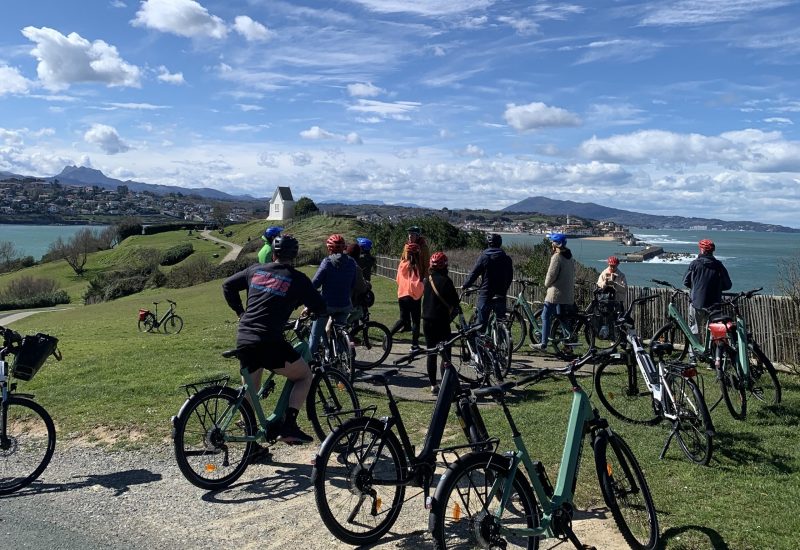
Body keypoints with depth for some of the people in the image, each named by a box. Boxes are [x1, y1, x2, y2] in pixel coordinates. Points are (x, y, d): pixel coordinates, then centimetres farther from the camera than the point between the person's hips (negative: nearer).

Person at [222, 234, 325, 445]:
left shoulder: (256, 270, 14)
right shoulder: (297, 278, -1)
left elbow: (227, 285, 22)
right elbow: (320, 307, 3)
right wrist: (309, 310, 25)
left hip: (243, 339, 6)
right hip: (269, 342, -6)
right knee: (305, 375, 12)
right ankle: (289, 426, -1)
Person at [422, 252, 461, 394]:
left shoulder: (427, 280, 7)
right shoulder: (445, 280, -12)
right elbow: (454, 301, -10)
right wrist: (458, 309, 11)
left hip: (427, 321, 6)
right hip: (441, 322, -6)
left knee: (431, 354, 11)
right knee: (446, 355, 0)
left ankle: (433, 385, 14)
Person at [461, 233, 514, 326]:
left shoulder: (484, 256, -7)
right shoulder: (507, 258, 3)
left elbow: (473, 274, -6)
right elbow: (510, 277, 10)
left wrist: (464, 286, 8)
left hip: (485, 295, -3)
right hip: (501, 296, 3)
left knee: (481, 322, 4)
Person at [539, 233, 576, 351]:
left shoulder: (557, 257, -16)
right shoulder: (570, 257, 11)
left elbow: (551, 275, -17)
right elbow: (572, 274, 15)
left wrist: (547, 284, 2)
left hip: (555, 292, -8)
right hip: (568, 294, 8)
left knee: (546, 316, 0)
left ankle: (543, 343, -2)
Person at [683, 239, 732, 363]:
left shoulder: (695, 264, -6)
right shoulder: (719, 266, -1)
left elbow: (686, 282, -1)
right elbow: (728, 285, 3)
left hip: (696, 302, -2)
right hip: (714, 304, 2)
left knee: (694, 330, 8)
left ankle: (693, 356, 8)